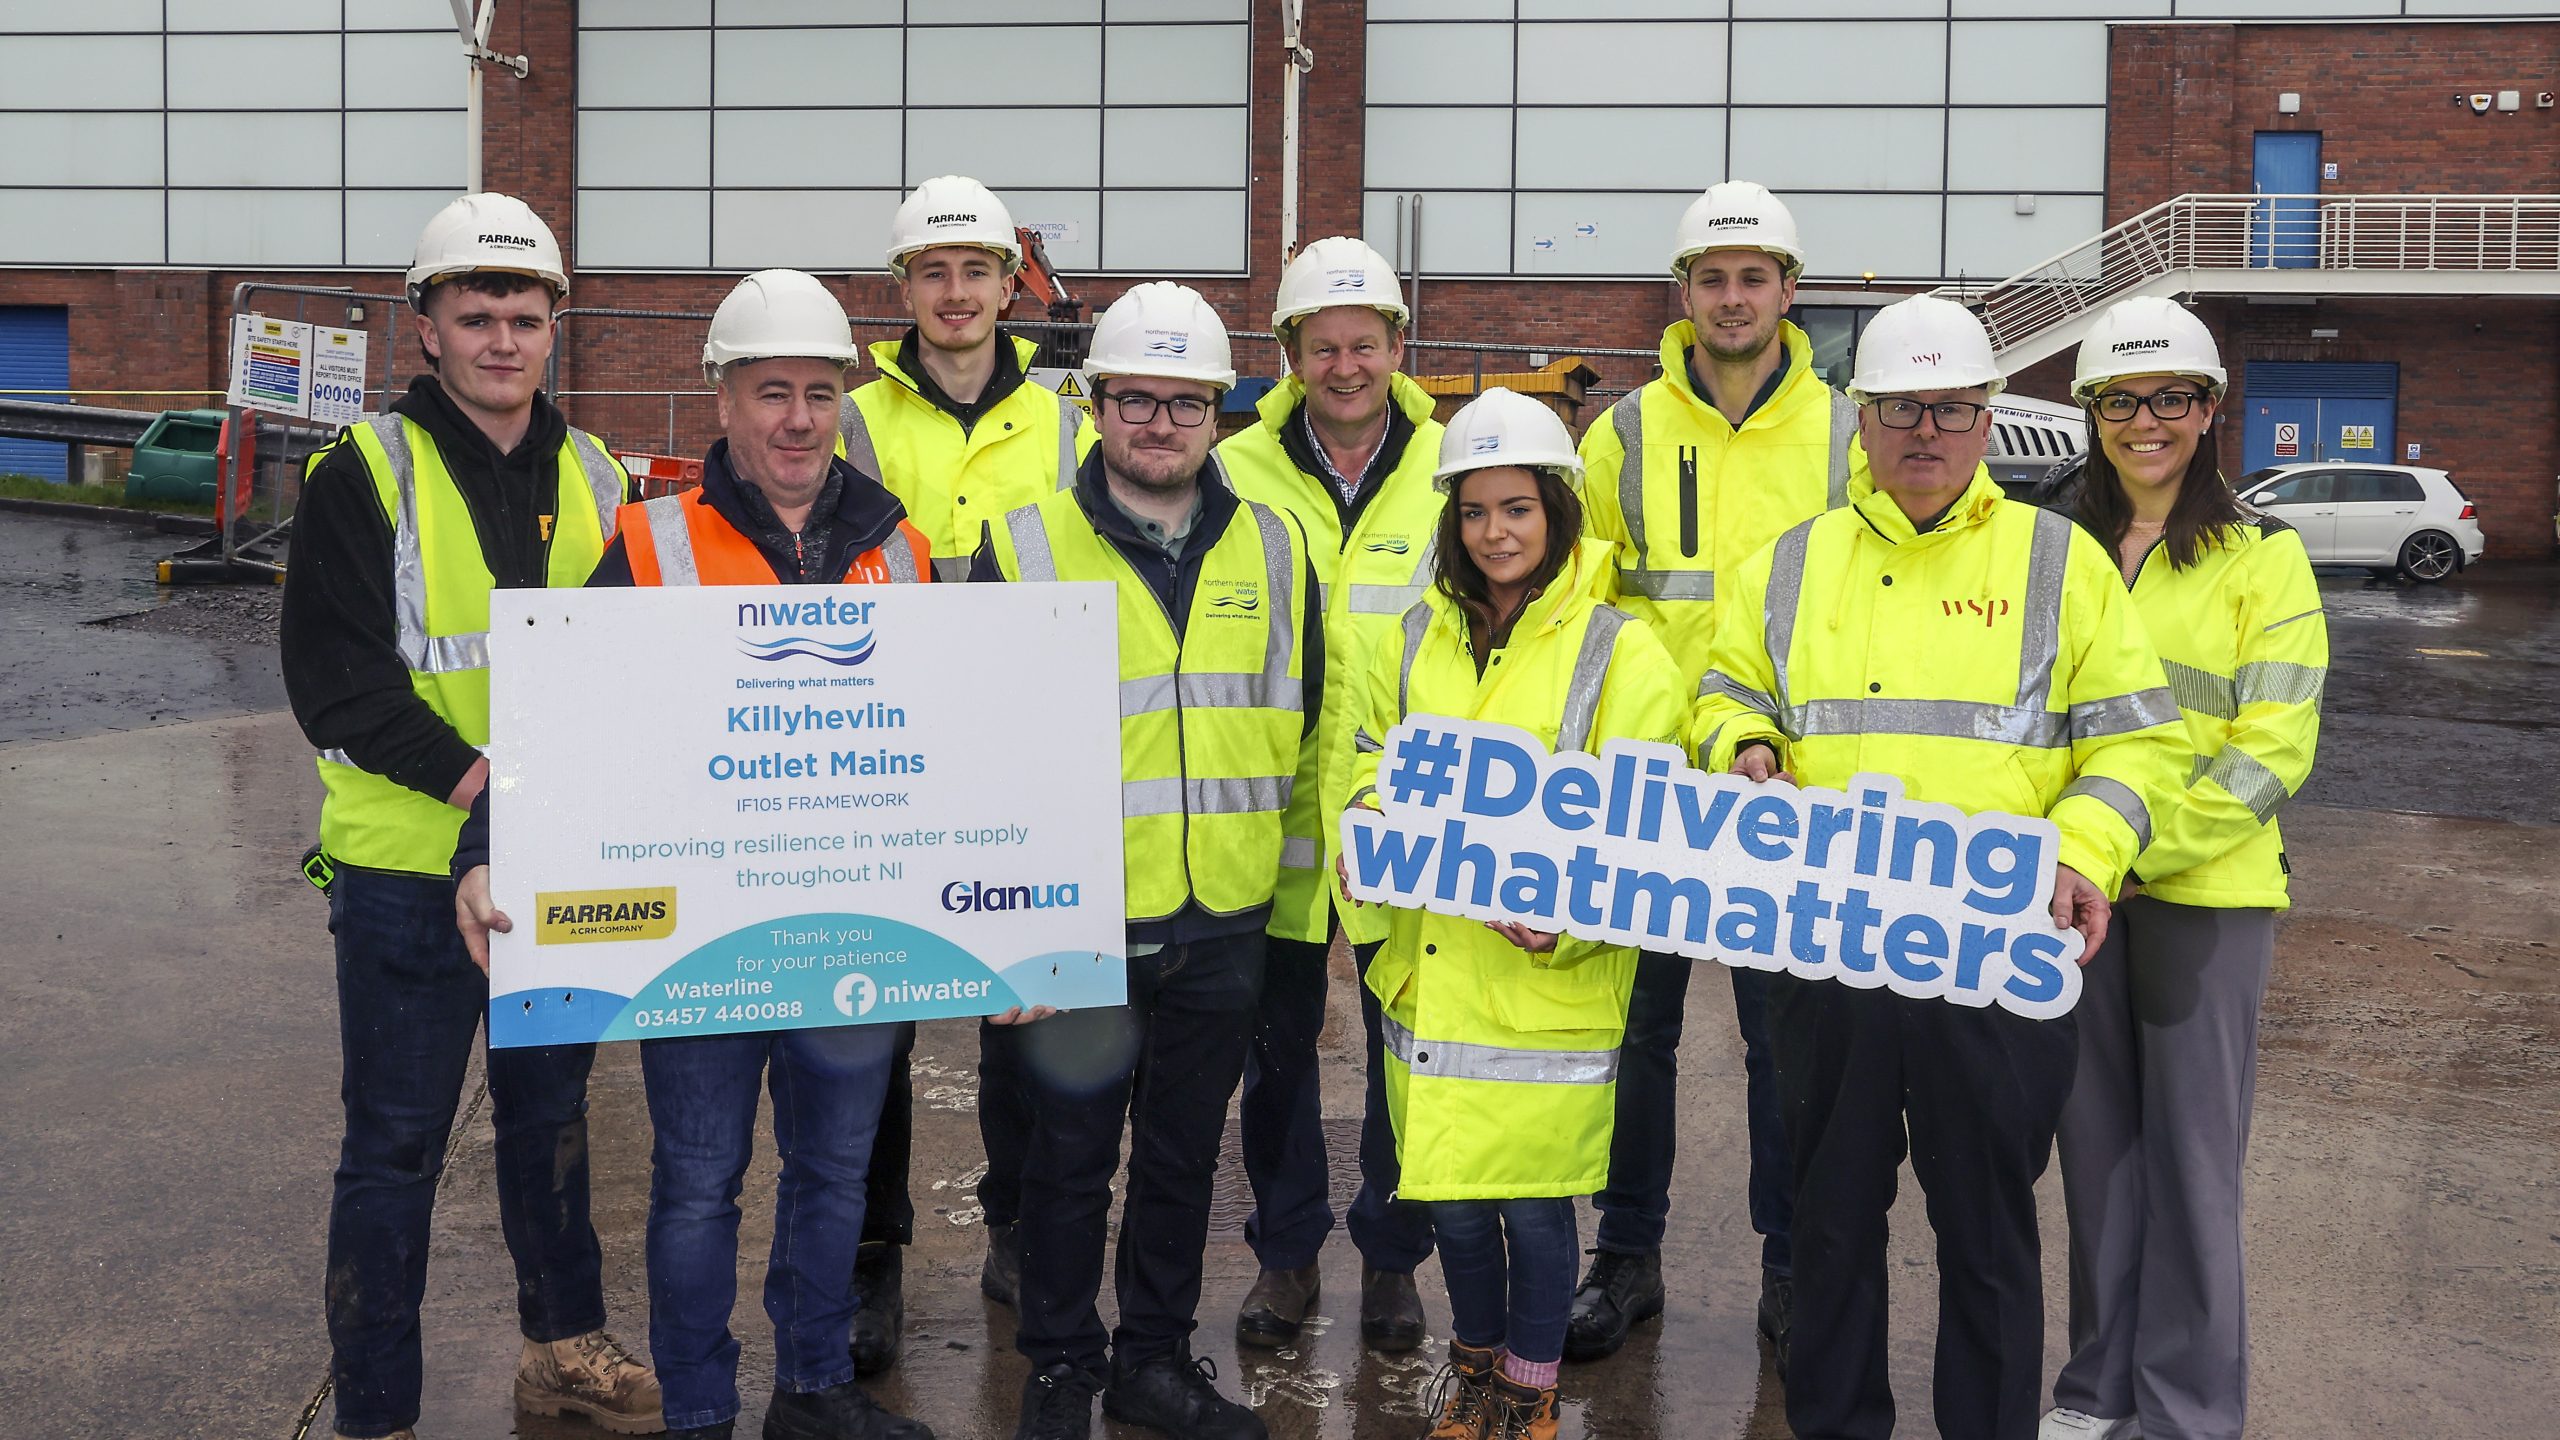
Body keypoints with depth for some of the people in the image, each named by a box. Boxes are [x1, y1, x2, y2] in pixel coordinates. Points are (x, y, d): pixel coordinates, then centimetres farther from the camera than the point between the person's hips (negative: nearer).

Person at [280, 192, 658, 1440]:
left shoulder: (593, 479, 8)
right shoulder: (367, 475, -7)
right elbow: (336, 681, -13)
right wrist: (474, 780, -24)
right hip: (412, 868, -5)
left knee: (552, 1114, 18)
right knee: (396, 1147, 4)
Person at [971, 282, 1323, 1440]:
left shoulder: (1274, 550, 7)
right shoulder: (1024, 548, -3)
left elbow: (1305, 717, 18)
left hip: (1223, 921, 3)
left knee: (1184, 1155, 14)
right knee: (1070, 1156, 9)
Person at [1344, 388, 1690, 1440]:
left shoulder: (1620, 650, -5)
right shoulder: (1418, 635, 9)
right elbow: (1375, 758, 20)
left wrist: (1563, 917, -21)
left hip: (1549, 984, -4)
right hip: (1431, 966, 4)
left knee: (1534, 1196, 3)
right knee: (1449, 1188, 12)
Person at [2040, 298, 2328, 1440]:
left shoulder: (2263, 555, -4)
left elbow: (2272, 748, -9)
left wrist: (2139, 845, -17)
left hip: (2207, 889, -4)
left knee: (2190, 1148, 1)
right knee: (2096, 1135, 11)